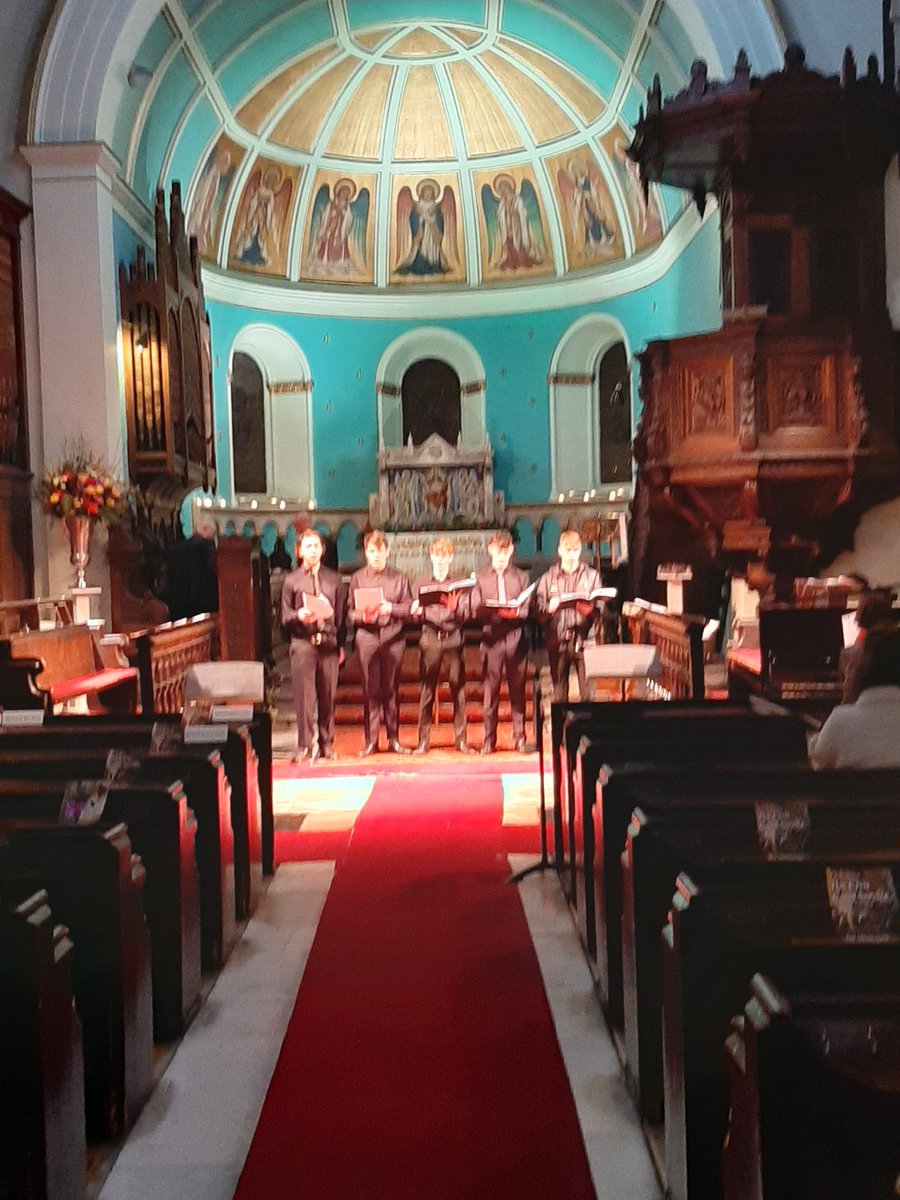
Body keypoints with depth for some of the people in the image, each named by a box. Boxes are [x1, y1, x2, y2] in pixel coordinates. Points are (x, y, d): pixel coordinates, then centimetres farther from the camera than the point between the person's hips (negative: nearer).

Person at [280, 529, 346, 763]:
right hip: (303, 643, -1)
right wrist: (298, 616, -17)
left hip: (329, 643, 2)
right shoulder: (291, 581, 7)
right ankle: (305, 746, 4)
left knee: (328, 696, 5)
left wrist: (341, 644, 6)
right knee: (304, 696, -3)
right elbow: (285, 617, 5)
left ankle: (327, 744, 16)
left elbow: (342, 614, 11)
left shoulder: (334, 579, 11)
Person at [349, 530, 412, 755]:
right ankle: (370, 741, 6)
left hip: (393, 637, 1)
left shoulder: (399, 578, 10)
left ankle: (394, 739, 13)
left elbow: (409, 607, 4)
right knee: (370, 691, 0)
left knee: (391, 690, 4)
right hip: (367, 637, -1)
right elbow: (350, 611, 5)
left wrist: (392, 608, -14)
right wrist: (361, 616, -16)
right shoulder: (357, 578, 8)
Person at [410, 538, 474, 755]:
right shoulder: (421, 583, 13)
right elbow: (417, 612, 7)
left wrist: (455, 608, -21)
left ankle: (461, 739, 5)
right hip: (430, 638, 0)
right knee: (427, 690, -1)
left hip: (454, 638, 0)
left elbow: (464, 613, 0)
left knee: (458, 689, -1)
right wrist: (419, 611, -15)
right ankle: (423, 741, 3)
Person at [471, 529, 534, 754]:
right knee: (491, 689, -1)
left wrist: (515, 612, -17)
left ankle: (519, 738, 10)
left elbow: (528, 609, 4)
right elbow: (475, 608, 1)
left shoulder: (521, 577, 12)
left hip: (516, 636, 1)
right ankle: (489, 740, 4)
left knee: (518, 689, 3)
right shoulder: (481, 578, 11)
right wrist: (493, 611, -18)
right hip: (491, 636, 0)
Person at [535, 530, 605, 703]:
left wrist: (589, 609, -18)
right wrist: (549, 608, -19)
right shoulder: (548, 578, 9)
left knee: (588, 693, -3)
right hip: (557, 641, 1)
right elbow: (538, 608, 2)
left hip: (584, 639, 0)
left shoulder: (592, 576, 10)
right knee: (559, 692, 6)